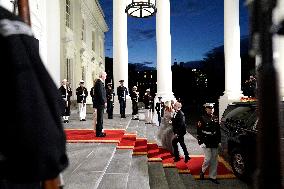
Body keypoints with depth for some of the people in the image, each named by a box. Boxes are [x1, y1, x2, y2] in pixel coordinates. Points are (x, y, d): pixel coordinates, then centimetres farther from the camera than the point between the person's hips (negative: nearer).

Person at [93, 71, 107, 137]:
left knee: (100, 118, 15)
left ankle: (100, 131, 24)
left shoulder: (99, 82, 17)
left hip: (100, 103, 11)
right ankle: (98, 133, 3)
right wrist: (104, 102, -17)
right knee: (100, 118, -4)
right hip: (100, 103, -11)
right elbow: (100, 93, -21)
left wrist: (104, 101, 14)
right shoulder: (99, 82, -15)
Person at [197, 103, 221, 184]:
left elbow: (218, 131, 13)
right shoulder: (202, 119, -9)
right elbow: (199, 132, -10)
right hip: (206, 143, -5)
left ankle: (213, 177, 24)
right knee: (208, 158, -6)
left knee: (214, 160, 10)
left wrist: (219, 141, 10)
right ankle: (202, 170, 23)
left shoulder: (215, 118, 8)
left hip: (214, 142, 6)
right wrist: (201, 142, -14)